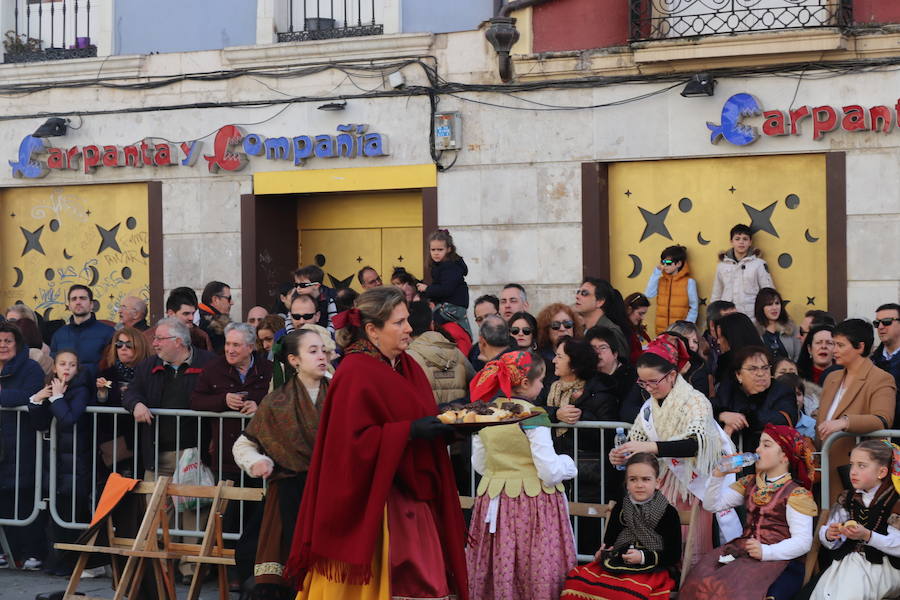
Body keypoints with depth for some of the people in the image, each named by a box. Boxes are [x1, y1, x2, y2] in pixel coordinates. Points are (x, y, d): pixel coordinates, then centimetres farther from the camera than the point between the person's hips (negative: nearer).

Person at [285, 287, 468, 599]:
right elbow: (352, 440, -21)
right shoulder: (355, 375, -14)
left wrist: (445, 423, 1)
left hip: (413, 500, 8)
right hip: (370, 506, -8)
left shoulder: (407, 367, 12)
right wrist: (410, 431, -23)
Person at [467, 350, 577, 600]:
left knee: (499, 576, 10)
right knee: (539, 573, 0)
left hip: (493, 502, 6)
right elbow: (550, 471, -16)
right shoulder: (532, 416, -14)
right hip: (532, 502, -6)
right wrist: (567, 463, 3)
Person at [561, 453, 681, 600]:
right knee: (575, 577, -19)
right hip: (617, 565, 5)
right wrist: (604, 551, -1)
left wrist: (644, 557, -15)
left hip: (652, 569, -5)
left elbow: (674, 555, -3)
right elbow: (609, 540, 22)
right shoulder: (619, 509, 12)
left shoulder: (668, 513, -1)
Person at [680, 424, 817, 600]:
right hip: (741, 550, 5)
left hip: (776, 558, -5)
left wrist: (766, 552, -23)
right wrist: (719, 474, 2)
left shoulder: (796, 493, -2)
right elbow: (711, 504, 17)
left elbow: (802, 542, -10)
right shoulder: (749, 483, 18)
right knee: (699, 582, -22)